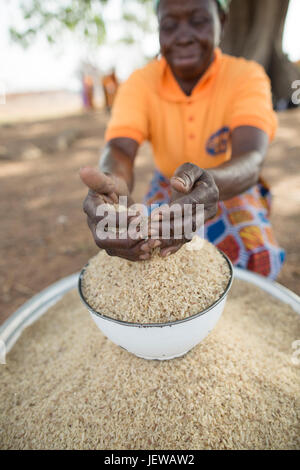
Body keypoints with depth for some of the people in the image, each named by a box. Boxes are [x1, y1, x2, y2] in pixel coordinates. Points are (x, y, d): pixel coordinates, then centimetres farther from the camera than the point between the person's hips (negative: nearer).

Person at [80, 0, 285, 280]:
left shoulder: (246, 76, -18)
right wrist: (112, 185, -54)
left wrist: (213, 182, -59)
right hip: (168, 188, 2)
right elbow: (119, 148, -29)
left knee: (258, 259, -24)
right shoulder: (140, 83, -13)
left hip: (233, 188, -1)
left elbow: (252, 159, -35)